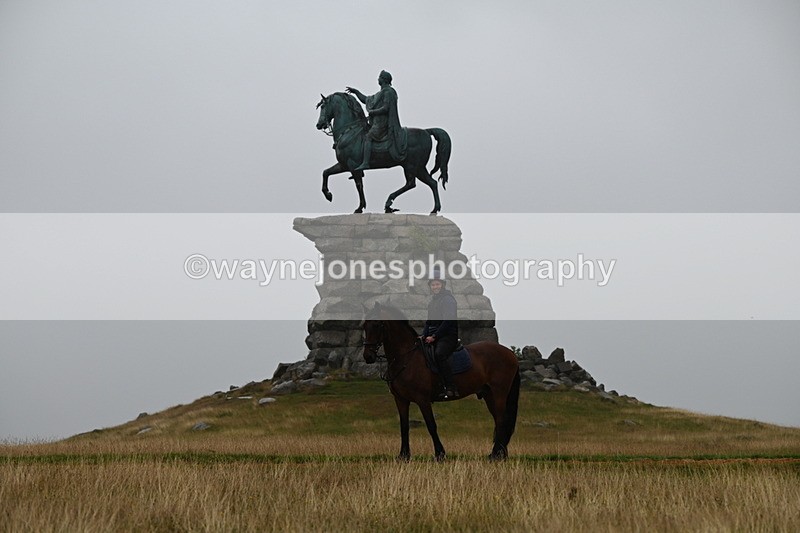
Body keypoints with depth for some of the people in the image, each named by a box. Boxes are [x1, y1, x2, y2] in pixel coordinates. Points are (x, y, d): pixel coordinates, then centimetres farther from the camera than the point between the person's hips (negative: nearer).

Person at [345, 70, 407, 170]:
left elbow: (385, 108, -19)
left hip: (383, 123, -11)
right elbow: (366, 100, 30)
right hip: (377, 122, 11)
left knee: (368, 137, -22)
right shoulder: (380, 93, 22)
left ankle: (365, 163, -33)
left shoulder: (388, 92, -9)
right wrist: (356, 92, 23)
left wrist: (372, 112, -11)